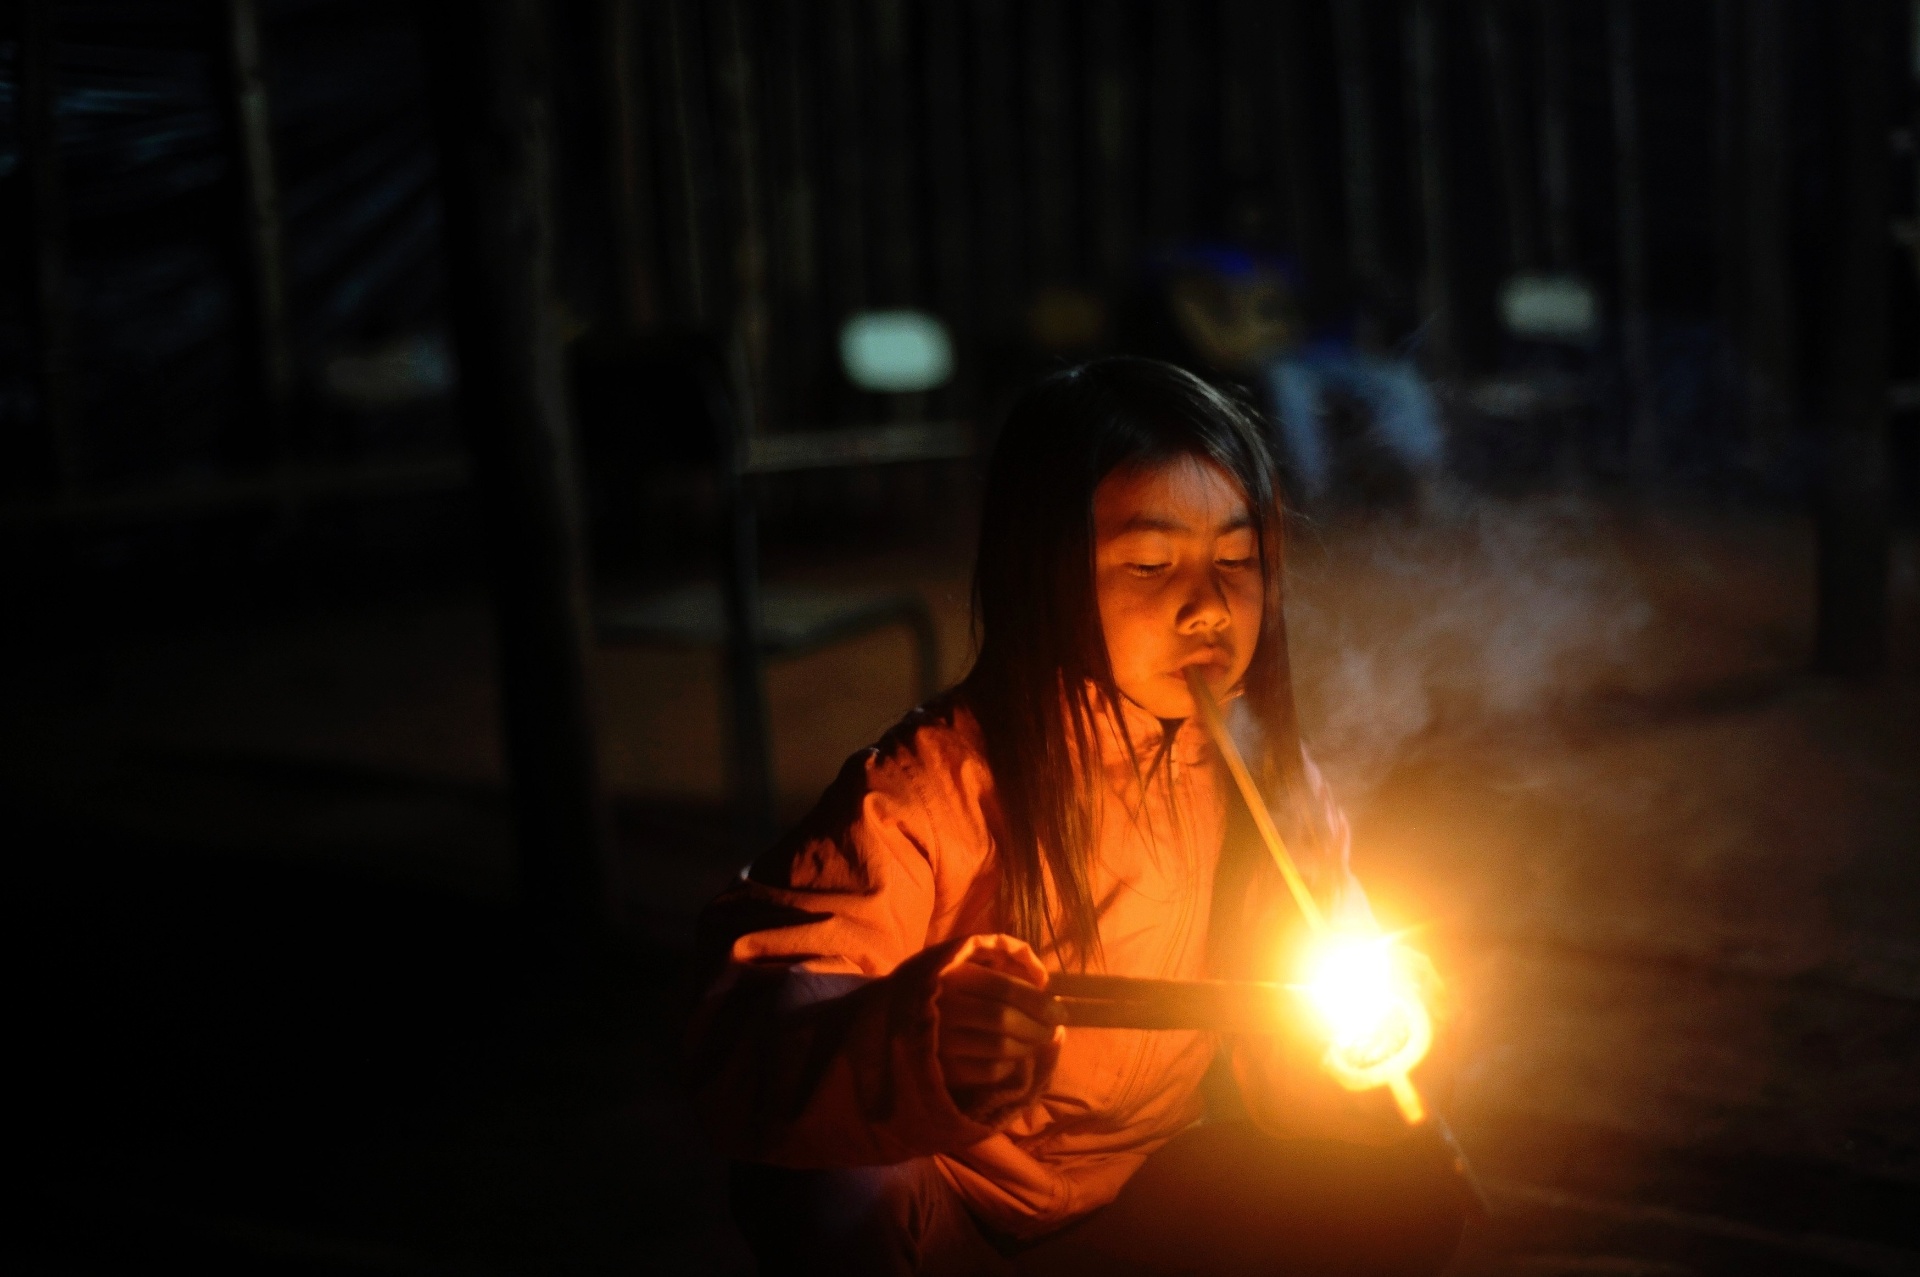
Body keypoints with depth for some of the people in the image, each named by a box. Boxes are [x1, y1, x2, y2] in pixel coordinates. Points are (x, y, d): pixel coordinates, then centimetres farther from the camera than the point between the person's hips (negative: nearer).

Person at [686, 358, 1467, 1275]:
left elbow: (1280, 1066, 1)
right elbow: (741, 1039, -33)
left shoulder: (1272, 780, -7)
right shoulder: (934, 792, -23)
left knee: (1406, 1192, -11)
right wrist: (910, 1042, -54)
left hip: (1141, 1189, 5)